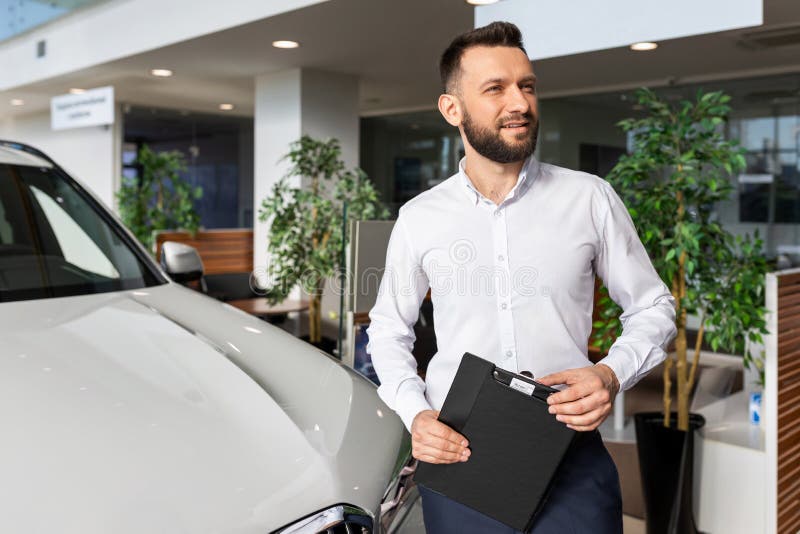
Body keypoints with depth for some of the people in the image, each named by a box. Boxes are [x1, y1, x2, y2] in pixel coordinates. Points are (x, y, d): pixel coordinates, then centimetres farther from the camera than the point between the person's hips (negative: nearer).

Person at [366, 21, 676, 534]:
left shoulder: (590, 198, -2)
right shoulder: (419, 218, 1)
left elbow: (653, 308, 7)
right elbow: (389, 329, 12)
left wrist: (613, 373, -13)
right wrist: (415, 414, -4)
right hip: (456, 453, 1)